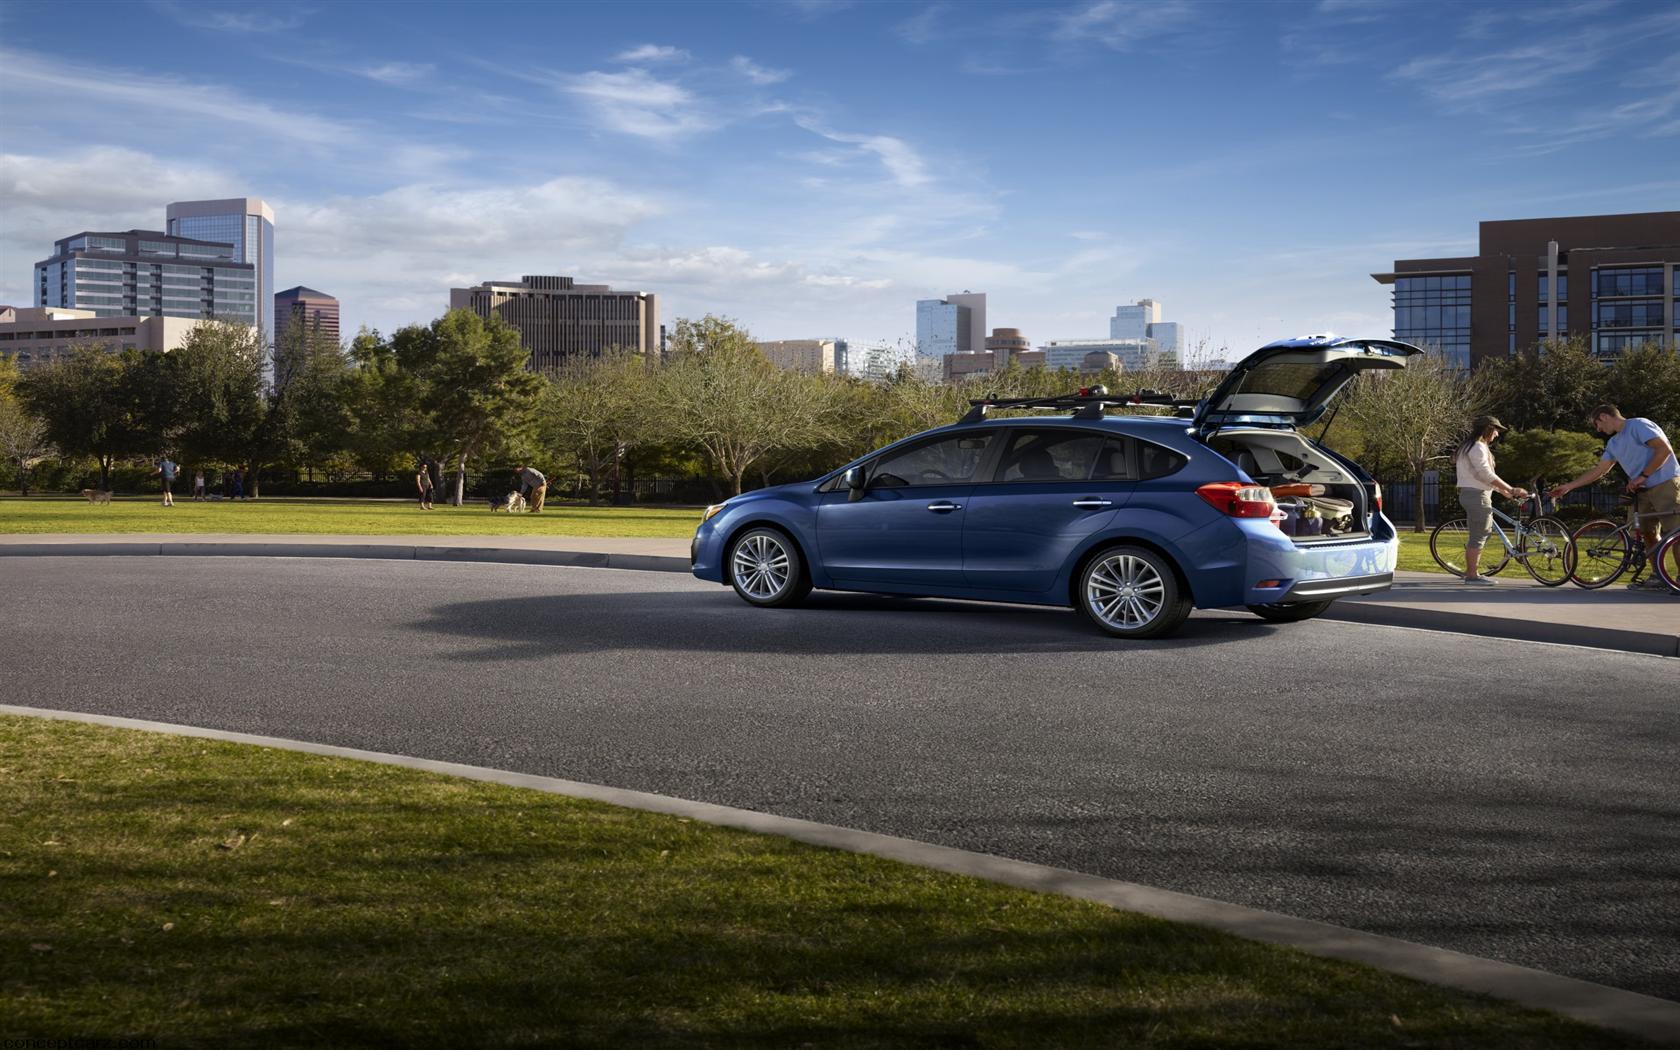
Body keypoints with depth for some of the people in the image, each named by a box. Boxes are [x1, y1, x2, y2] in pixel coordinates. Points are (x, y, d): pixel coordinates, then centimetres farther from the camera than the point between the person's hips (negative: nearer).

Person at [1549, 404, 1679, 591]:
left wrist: (1642, 476, -17)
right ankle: (1658, 577, 9)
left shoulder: (1638, 425, -9)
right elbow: (1599, 470, 18)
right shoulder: (1614, 444, 16)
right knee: (1648, 533, 6)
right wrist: (1569, 486, 14)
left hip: (1665, 484, -9)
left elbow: (1664, 449, -18)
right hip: (1644, 491, 9)